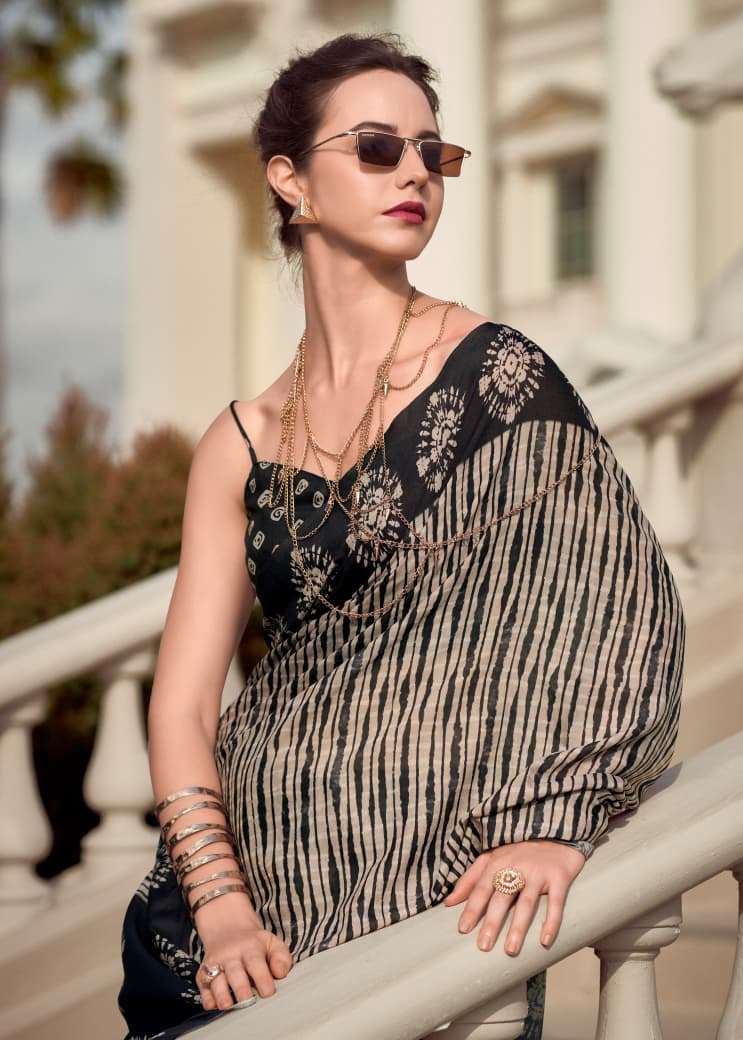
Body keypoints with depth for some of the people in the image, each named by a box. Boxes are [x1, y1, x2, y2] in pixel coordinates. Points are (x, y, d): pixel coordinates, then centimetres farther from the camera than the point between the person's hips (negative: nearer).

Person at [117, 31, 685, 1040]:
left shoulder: (497, 375, 0)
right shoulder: (243, 446, 10)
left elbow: (615, 588, -11)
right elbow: (182, 704, 5)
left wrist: (552, 828, -26)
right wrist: (222, 905, -12)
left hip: (441, 880, -3)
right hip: (263, 870, 3)